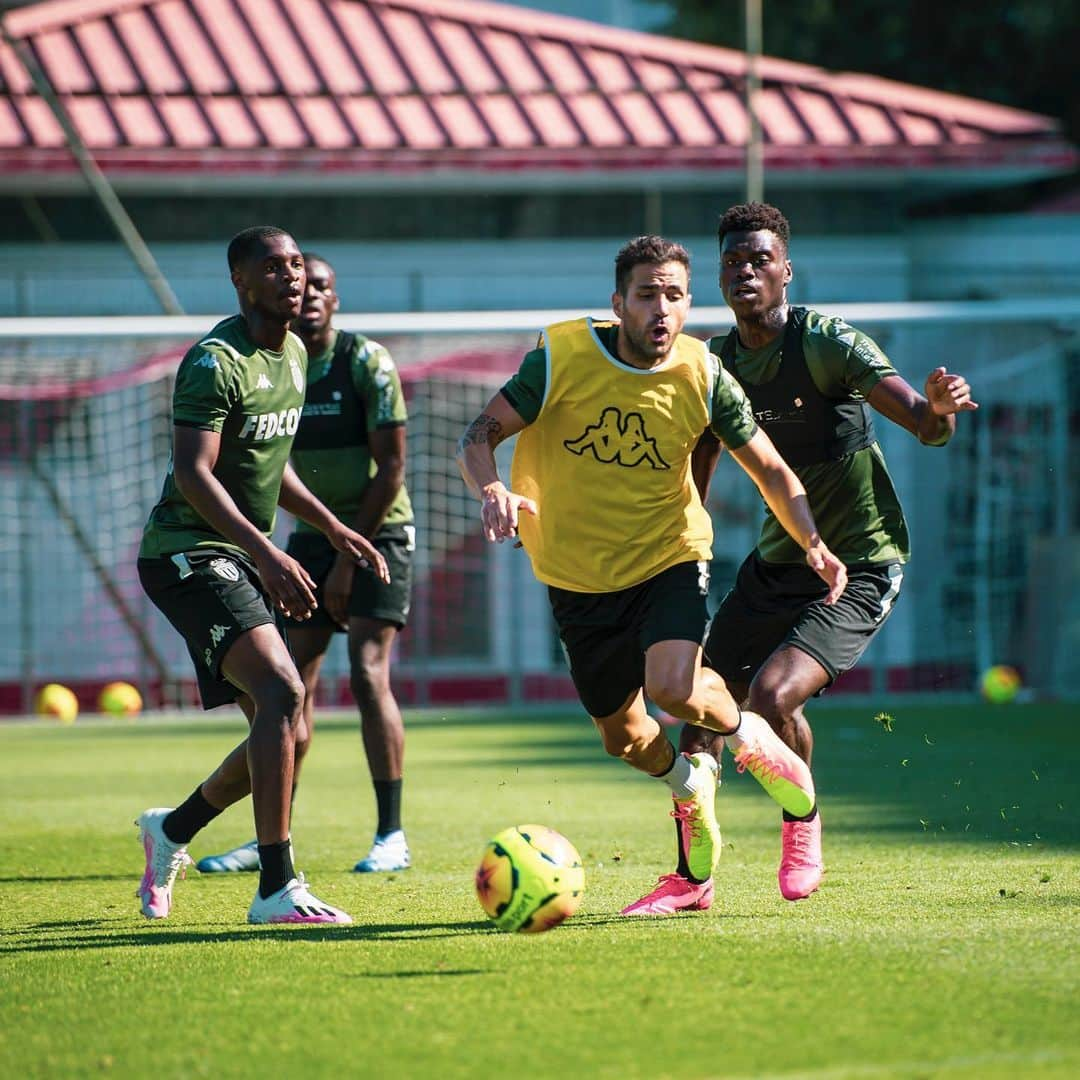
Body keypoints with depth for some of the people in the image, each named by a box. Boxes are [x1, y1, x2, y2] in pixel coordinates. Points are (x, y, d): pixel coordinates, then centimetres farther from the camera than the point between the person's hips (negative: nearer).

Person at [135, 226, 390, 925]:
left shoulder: (294, 354, 13)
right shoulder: (218, 362, -16)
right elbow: (193, 474, -24)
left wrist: (333, 528, 21)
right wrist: (266, 554, -32)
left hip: (240, 560, 9)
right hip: (188, 552, -9)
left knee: (286, 731, 9)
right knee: (282, 691, -25)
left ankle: (172, 832, 33)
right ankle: (277, 889, -26)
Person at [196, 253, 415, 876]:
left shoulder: (366, 361, -13)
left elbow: (392, 467, -13)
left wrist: (350, 555, -13)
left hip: (379, 532, -5)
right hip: (313, 537, 5)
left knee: (369, 673, -15)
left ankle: (392, 836, -10)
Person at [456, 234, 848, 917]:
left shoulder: (703, 375, -12)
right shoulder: (562, 356, -15)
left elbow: (770, 469, -3)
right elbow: (479, 435, -12)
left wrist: (813, 543, -19)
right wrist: (491, 490, -34)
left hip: (669, 559, -2)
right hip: (579, 575, 2)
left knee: (672, 686, -29)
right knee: (622, 736, 12)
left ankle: (749, 737, 4)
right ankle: (690, 784, 46)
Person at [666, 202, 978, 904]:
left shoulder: (826, 341, -17)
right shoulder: (718, 365, 2)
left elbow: (922, 422, -26)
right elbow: (695, 483, 13)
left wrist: (939, 411, -49)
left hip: (861, 567, -6)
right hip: (778, 559, 6)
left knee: (773, 695, -23)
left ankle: (803, 826, 5)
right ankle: (691, 876, 16)